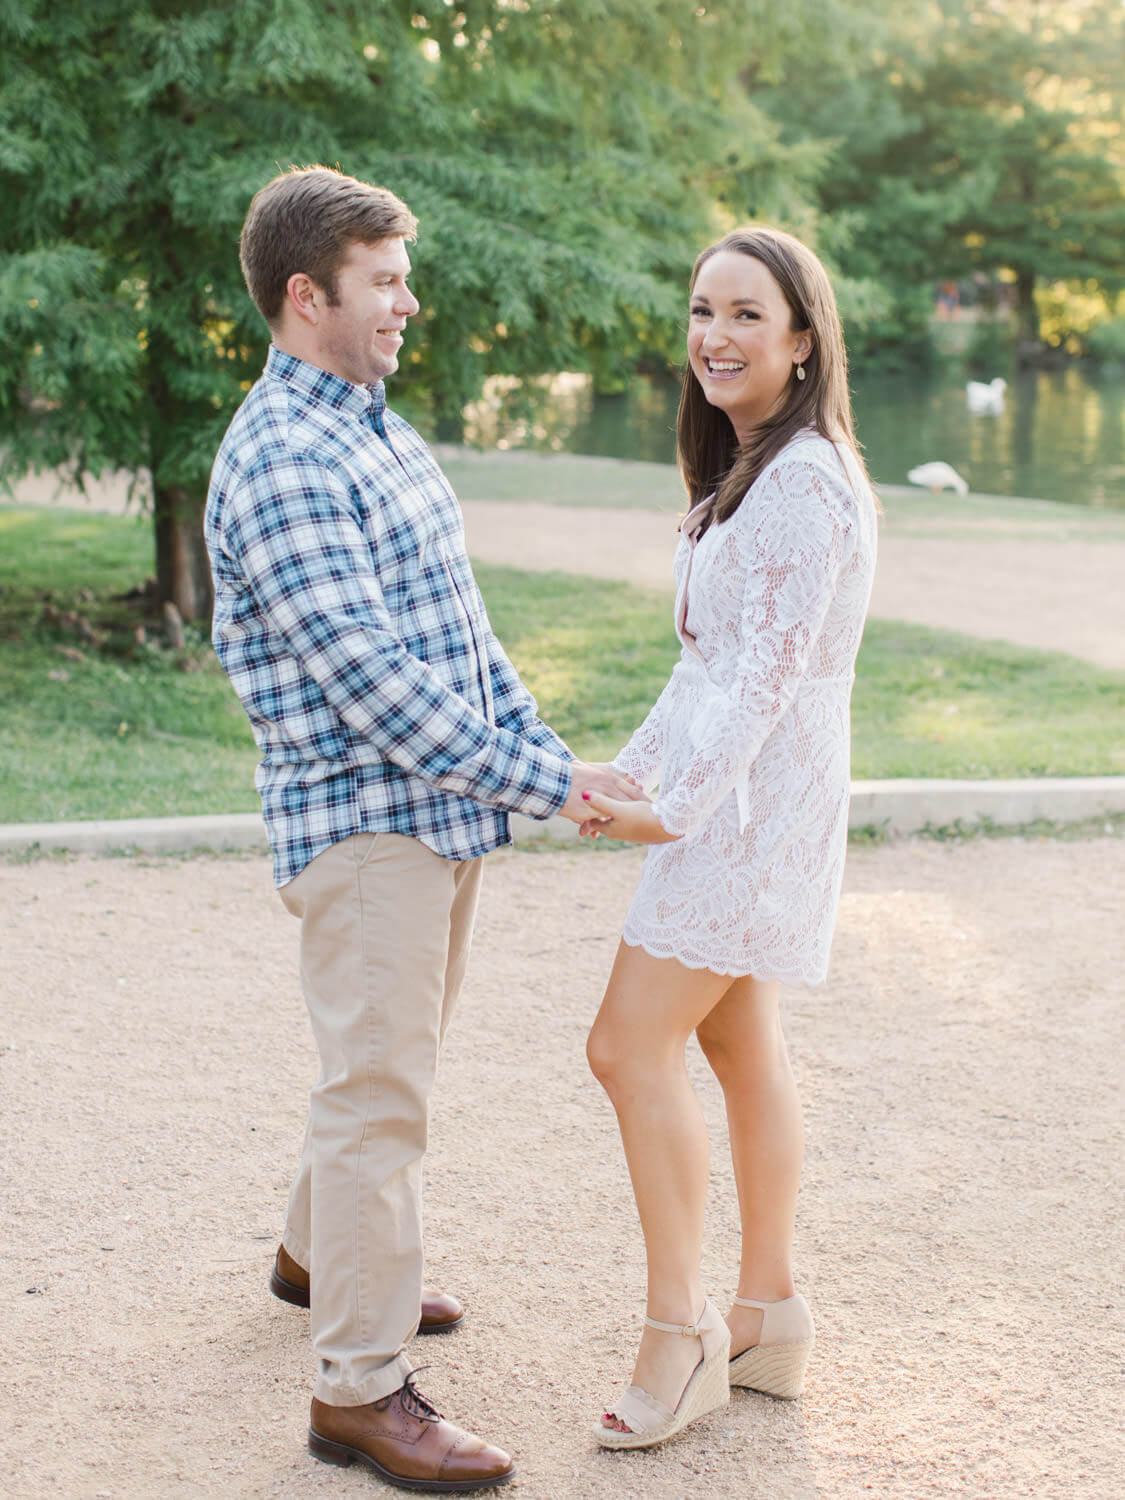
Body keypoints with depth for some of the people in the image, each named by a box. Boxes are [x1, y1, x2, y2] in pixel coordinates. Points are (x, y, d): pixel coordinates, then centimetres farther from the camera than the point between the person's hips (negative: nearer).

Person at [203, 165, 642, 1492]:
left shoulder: (380, 430, 14)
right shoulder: (280, 460, -18)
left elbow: (460, 628, 17)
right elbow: (367, 675, -23)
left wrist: (541, 753, 8)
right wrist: (543, 782, -20)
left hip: (442, 810, 10)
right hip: (359, 820, -9)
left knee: (392, 1066, 22)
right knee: (378, 1091, -5)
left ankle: (320, 1253, 43)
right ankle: (361, 1390, 4)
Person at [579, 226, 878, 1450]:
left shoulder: (807, 483, -18)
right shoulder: (746, 470, 14)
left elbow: (766, 672, -21)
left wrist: (676, 806, -20)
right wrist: (632, 770, 15)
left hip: (752, 799, -10)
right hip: (725, 795, 10)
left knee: (631, 1047, -8)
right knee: (741, 1049, 14)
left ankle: (680, 1332, 2)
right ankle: (770, 1318, 25)